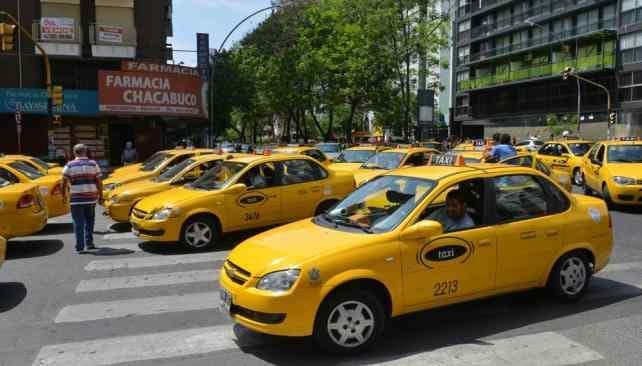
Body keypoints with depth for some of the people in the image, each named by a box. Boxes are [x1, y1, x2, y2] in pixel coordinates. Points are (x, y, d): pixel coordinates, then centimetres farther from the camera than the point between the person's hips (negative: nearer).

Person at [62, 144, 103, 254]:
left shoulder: (69, 165, -1)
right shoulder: (93, 164, 3)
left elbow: (64, 183, -2)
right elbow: (99, 182, 1)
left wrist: (64, 195, 11)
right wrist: (100, 195, 9)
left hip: (76, 199, -2)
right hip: (91, 198, 2)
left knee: (78, 223, 2)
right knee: (89, 221, 18)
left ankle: (80, 247, -1)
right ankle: (89, 243, 20)